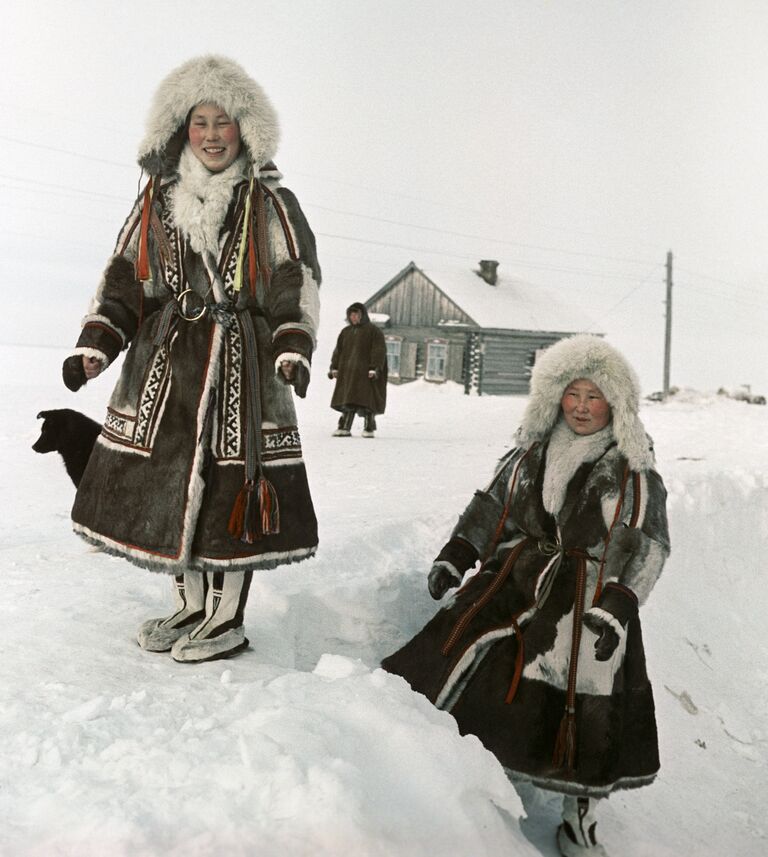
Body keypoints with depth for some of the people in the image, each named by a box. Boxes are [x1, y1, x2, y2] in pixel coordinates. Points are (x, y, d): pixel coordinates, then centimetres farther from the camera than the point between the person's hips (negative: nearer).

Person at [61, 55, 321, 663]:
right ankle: (190, 605, 22)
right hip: (166, 360, 4)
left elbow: (297, 282, 0)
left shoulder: (270, 202, 5)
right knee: (166, 480, 4)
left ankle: (227, 618, 9)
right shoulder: (159, 199, 14)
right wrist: (95, 344, 2)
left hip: (242, 361, -4)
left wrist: (293, 350, -14)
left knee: (232, 483, -6)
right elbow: (124, 277, 13)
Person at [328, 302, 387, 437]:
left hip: (365, 372, -5)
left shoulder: (373, 330, 1)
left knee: (366, 399, -7)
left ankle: (369, 428, 1)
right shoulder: (346, 331, 18)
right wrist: (334, 367, 5)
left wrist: (374, 368, -17)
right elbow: (338, 350, 16)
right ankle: (344, 428, 3)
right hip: (348, 372, 5)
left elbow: (379, 350, -7)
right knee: (347, 400, 1)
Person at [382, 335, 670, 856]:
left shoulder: (632, 471, 1)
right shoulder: (532, 450, 11)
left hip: (590, 594, -3)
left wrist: (617, 606, -16)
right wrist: (455, 556, 8)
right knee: (460, 641, -14)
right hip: (517, 575, 4)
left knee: (587, 694, -10)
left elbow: (647, 545, -4)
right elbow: (492, 505, 16)